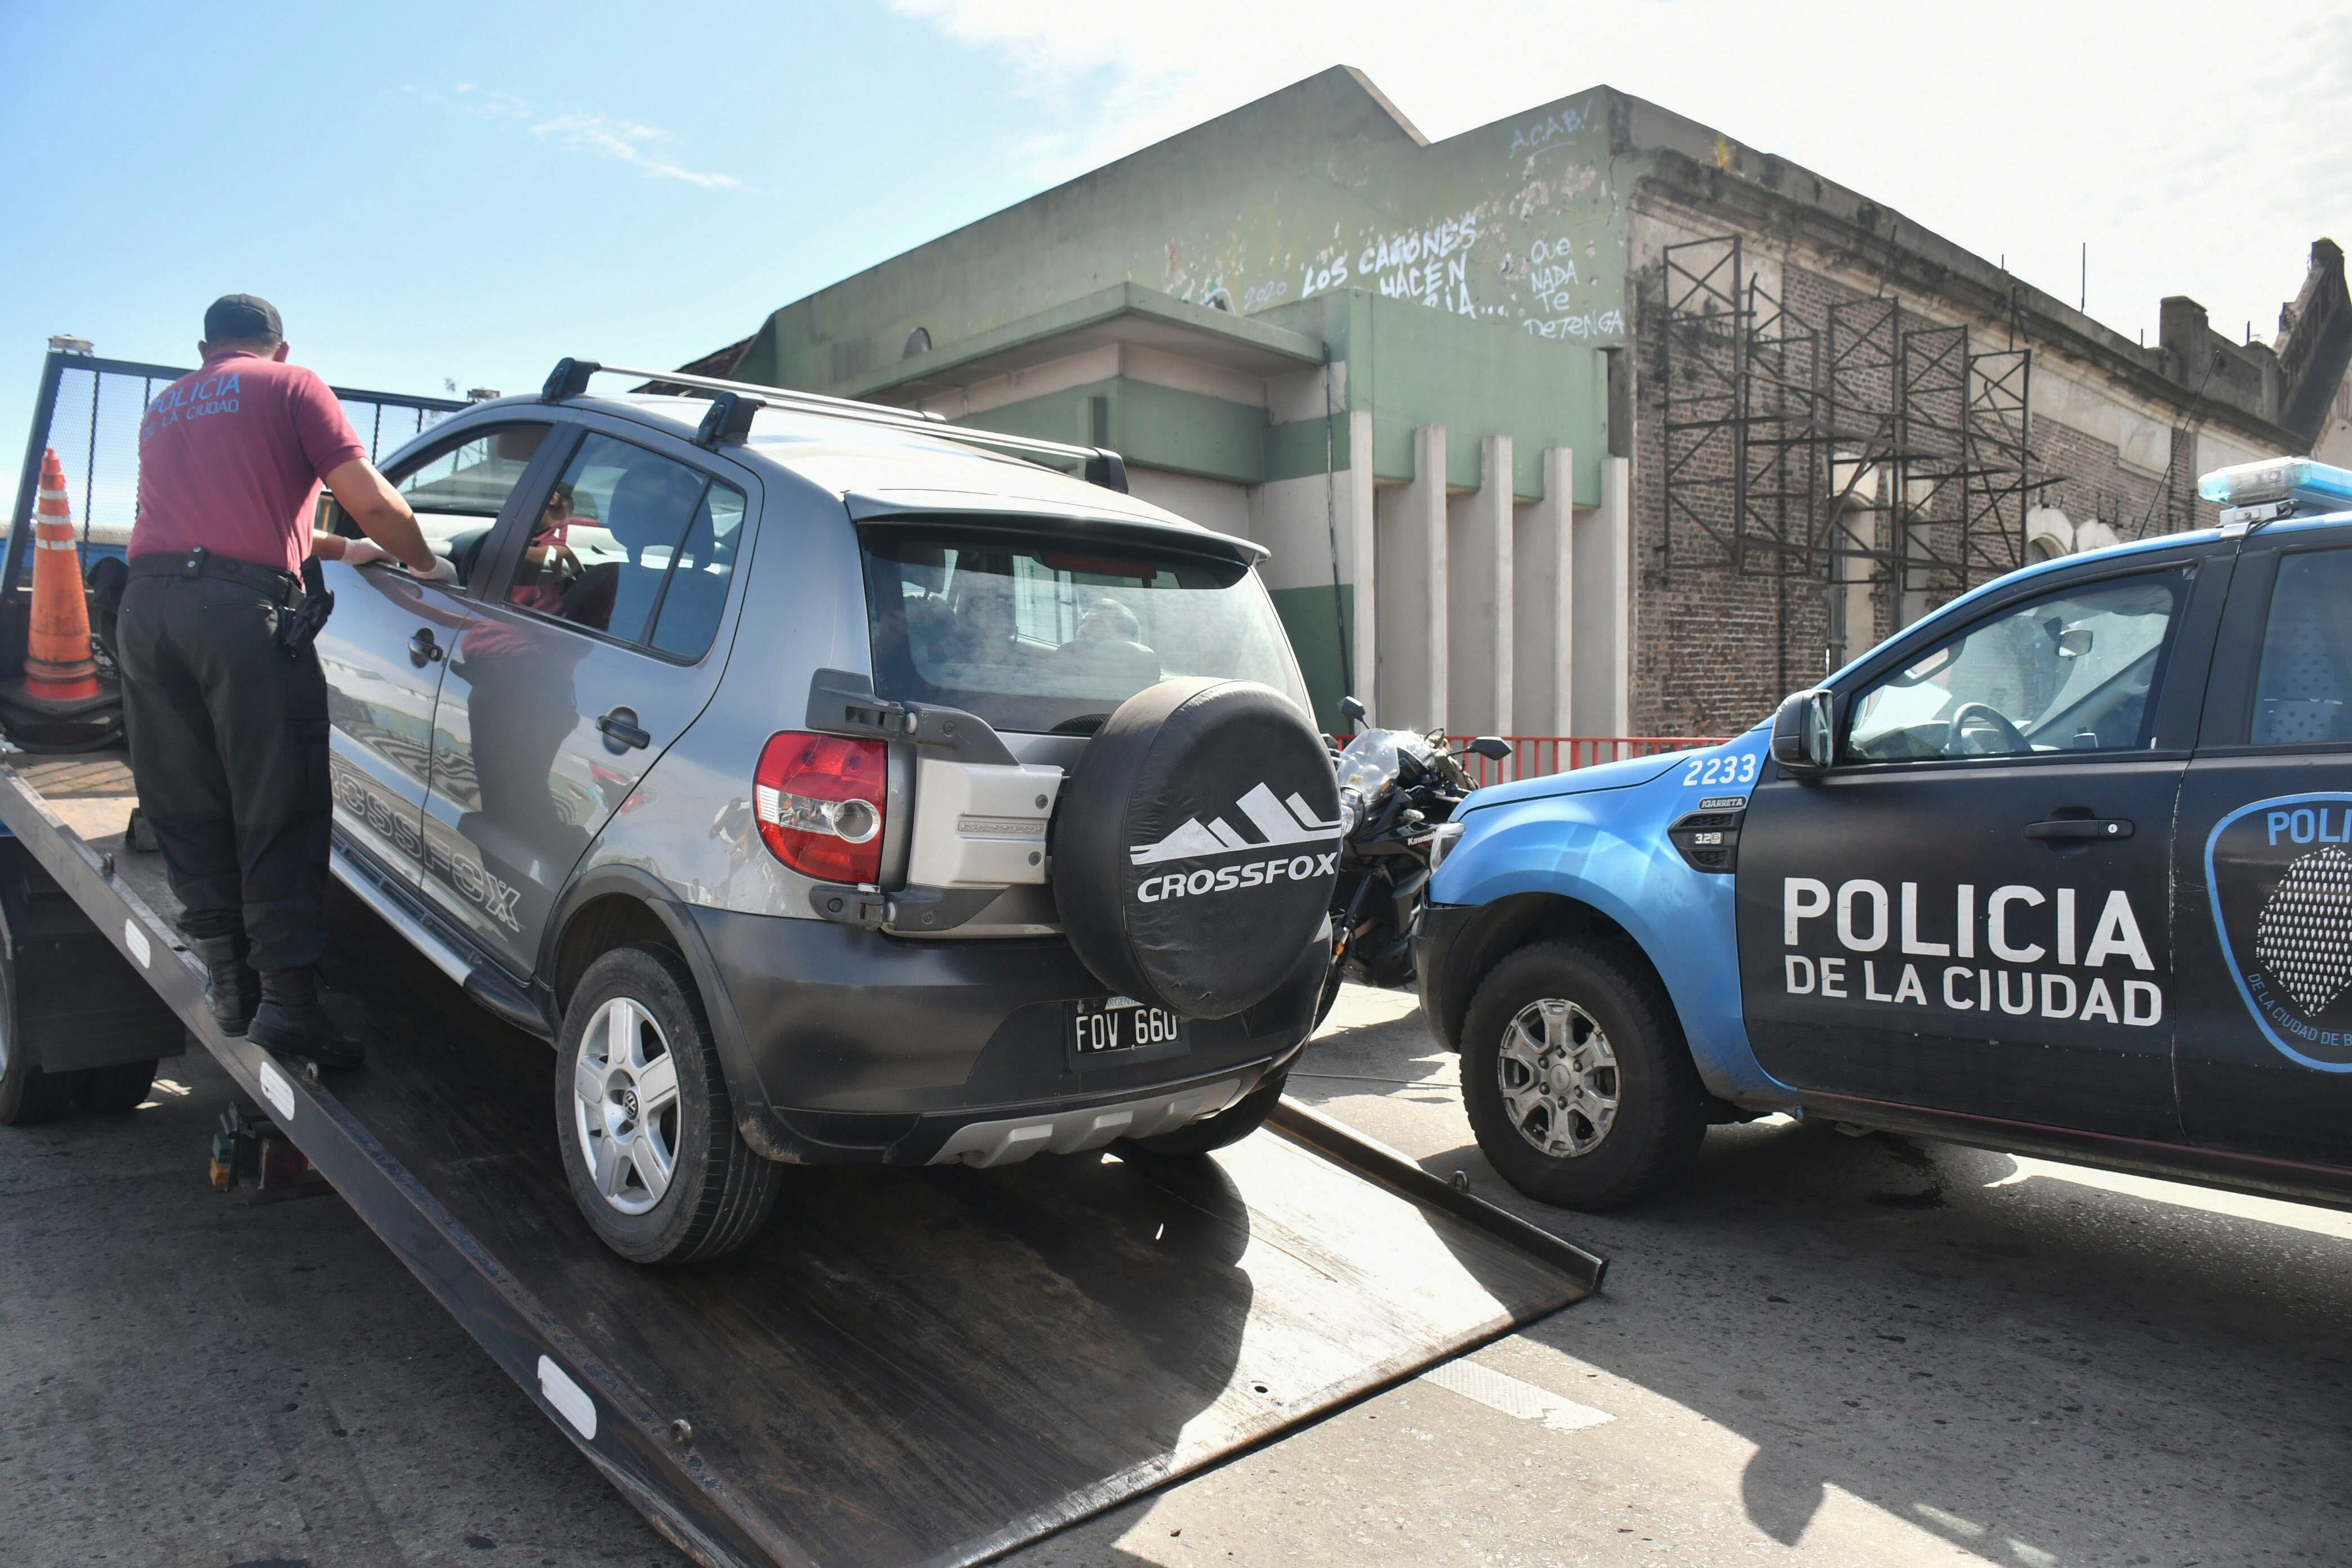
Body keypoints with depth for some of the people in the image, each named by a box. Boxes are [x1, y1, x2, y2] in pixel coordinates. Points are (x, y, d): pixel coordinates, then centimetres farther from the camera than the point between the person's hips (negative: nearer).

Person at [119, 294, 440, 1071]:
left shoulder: (165, 405, 29)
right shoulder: (291, 386, 10)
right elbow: (372, 502, -2)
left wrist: (340, 550, 40)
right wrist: (425, 564, 14)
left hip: (146, 603, 6)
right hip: (241, 608, -6)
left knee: (186, 808, 12)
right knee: (276, 810, -4)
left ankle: (227, 979, 17)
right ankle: (288, 999, -5)